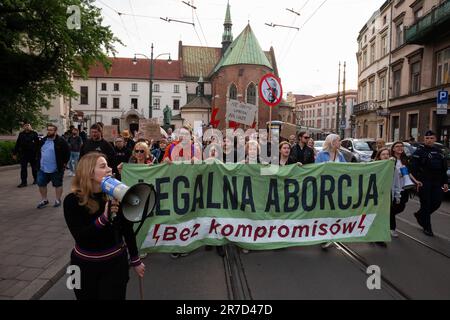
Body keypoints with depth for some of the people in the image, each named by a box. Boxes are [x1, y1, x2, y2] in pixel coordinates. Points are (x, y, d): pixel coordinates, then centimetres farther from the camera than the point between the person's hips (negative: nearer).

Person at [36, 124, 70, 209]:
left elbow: (67, 153, -10)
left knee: (58, 184, 7)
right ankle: (44, 200, 26)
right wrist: (39, 162, 15)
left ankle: (58, 200, 22)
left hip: (56, 169, -6)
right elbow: (39, 152, 21)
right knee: (41, 184, 11)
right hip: (42, 168, 6)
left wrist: (64, 163, -9)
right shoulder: (43, 140, 9)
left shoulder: (61, 141, -11)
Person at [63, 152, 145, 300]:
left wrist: (135, 260, 6)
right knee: (88, 297, 18)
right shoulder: (72, 201, -15)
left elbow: (127, 229, -1)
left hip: (116, 262, 0)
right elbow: (80, 237, -21)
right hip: (85, 265, 0)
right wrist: (104, 217, -35)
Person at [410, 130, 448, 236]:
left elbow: (444, 168, 19)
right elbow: (413, 167, -11)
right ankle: (427, 228, 10)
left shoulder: (438, 152, 15)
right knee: (426, 204, -1)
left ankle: (419, 215, 28)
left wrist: (445, 182, 13)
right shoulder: (420, 151, -4)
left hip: (436, 182, 6)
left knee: (437, 202, 3)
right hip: (424, 182, -6)